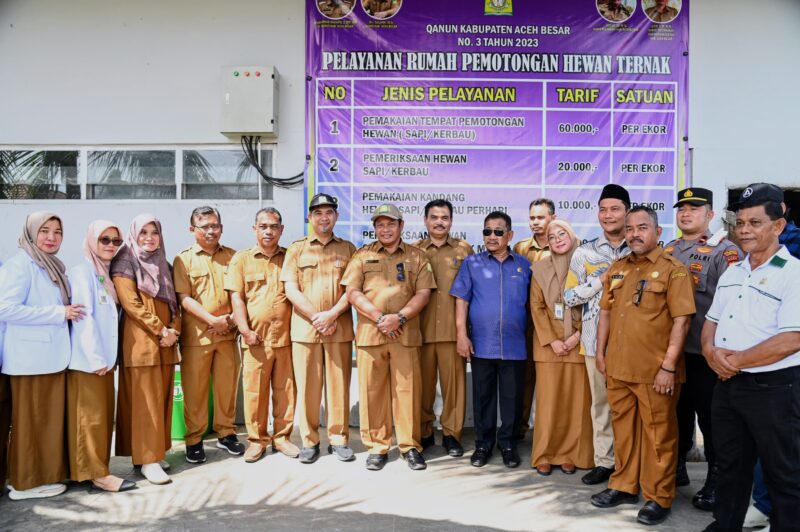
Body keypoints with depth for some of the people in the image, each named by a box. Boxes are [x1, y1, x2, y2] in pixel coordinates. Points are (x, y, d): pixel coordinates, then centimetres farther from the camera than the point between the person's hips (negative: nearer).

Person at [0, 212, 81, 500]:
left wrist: (68, 312, 6)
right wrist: (59, 313, -17)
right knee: (30, 421, 3)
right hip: (30, 357, -8)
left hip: (52, 355, 8)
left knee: (50, 419, 14)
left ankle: (44, 474, 26)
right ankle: (26, 481, 16)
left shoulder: (54, 266, 14)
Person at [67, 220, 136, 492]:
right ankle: (97, 473, 6)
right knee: (91, 416, -1)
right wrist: (95, 358, -19)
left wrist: (109, 356, 9)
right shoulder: (82, 272, -11)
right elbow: (84, 317, -17)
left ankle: (99, 469, 22)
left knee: (104, 415, 12)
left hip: (104, 358, 8)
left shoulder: (106, 274, 14)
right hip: (88, 359, -8)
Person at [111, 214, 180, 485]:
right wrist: (161, 330, -13)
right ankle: (147, 459, -1)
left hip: (166, 343, 6)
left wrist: (174, 330, -3)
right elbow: (131, 304, -11)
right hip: (140, 341, -6)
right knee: (144, 401, -6)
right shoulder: (125, 264, -1)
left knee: (162, 399, 7)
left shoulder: (163, 265, 17)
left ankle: (155, 452, 15)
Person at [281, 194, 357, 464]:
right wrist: (316, 317, -9)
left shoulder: (348, 249, 10)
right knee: (307, 386, 4)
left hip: (339, 328, 0)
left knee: (339, 384, 4)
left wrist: (331, 315, -12)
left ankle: (339, 439, 16)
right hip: (305, 327, 0)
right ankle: (309, 441, 16)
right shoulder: (296, 249, 10)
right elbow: (291, 289, 1)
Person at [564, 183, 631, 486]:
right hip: (597, 338, 1)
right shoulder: (584, 253, 5)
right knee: (602, 401, 8)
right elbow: (569, 297, 2)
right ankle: (604, 461, 20)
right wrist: (602, 280, -8)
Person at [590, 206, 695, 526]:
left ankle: (658, 498, 20)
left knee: (658, 434, 6)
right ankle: (624, 486, 31)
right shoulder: (617, 269, 12)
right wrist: (600, 351, 11)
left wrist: (669, 366, -16)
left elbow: (681, 320, -12)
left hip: (656, 370, -5)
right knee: (623, 429, 16)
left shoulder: (673, 269, -7)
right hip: (618, 367, 6)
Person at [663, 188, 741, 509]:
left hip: (704, 351, -5)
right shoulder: (667, 251, 12)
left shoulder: (724, 251, -7)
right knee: (677, 411, 16)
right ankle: (676, 467, 32)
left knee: (710, 417, 5)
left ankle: (716, 481, 20)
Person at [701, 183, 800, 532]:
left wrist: (736, 361, -16)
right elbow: (711, 321, 14)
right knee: (729, 464, 20)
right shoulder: (732, 272, 10)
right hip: (726, 385, 7)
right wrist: (711, 352, -7)